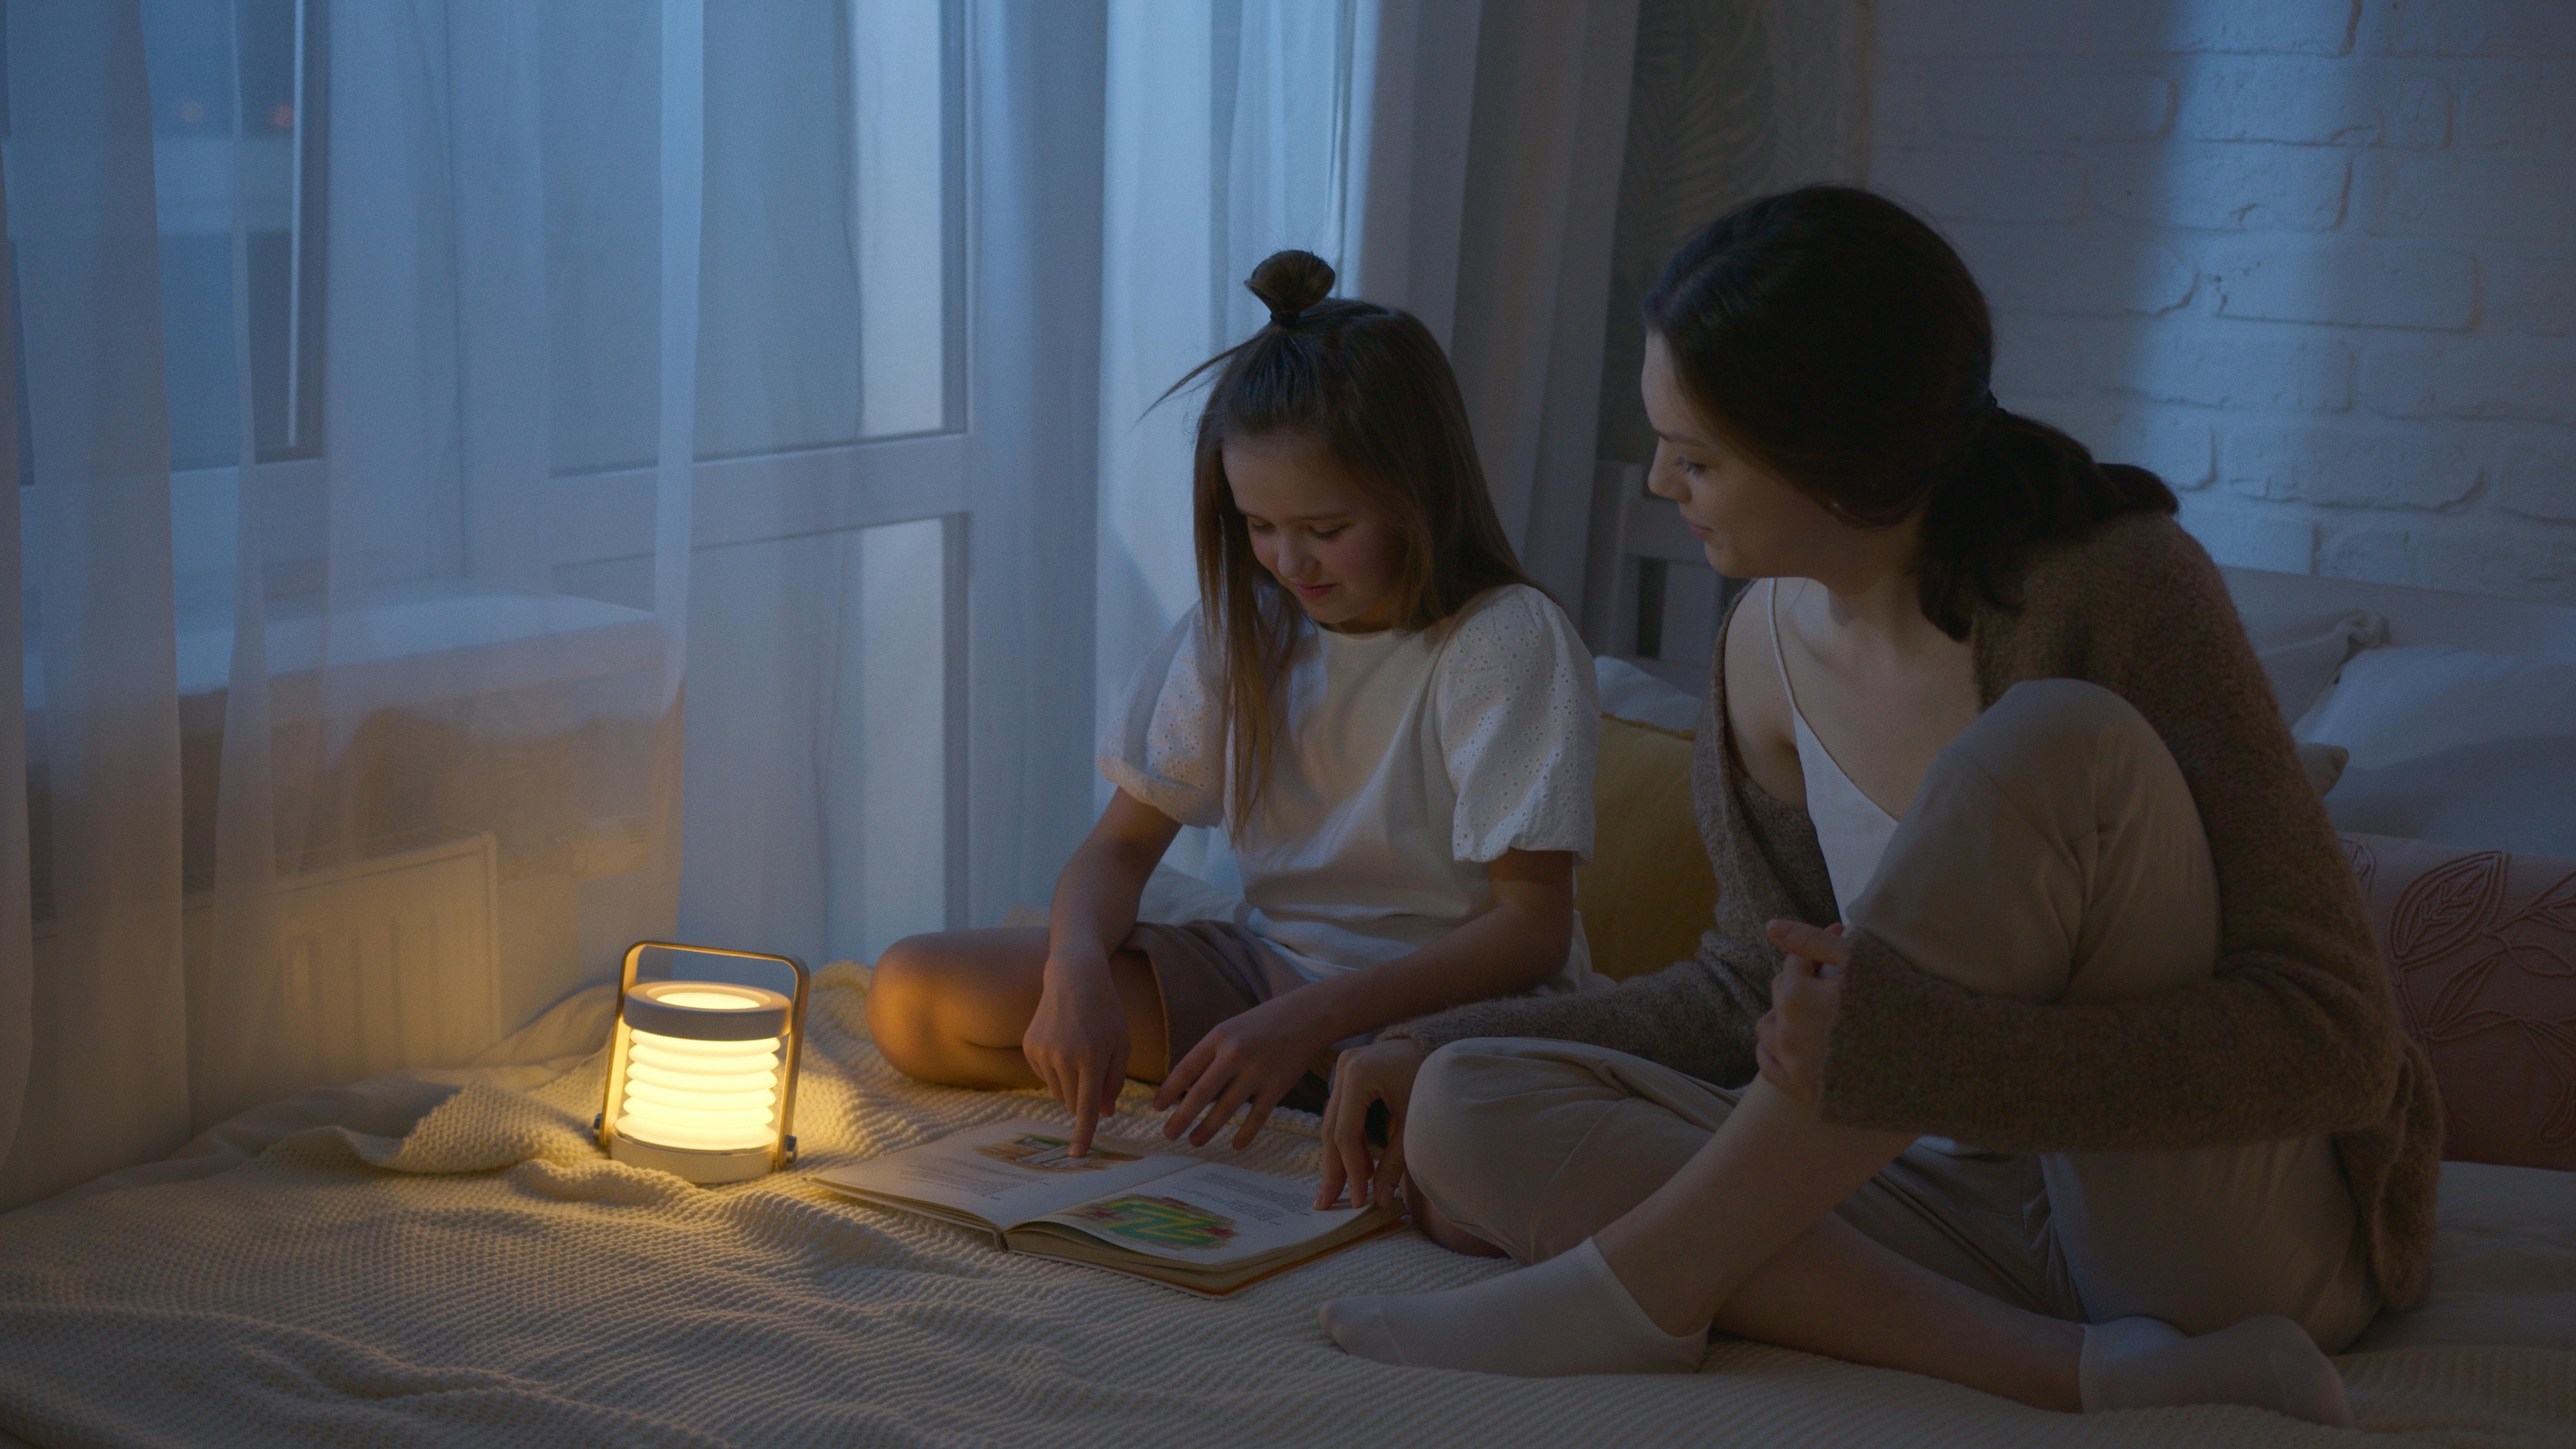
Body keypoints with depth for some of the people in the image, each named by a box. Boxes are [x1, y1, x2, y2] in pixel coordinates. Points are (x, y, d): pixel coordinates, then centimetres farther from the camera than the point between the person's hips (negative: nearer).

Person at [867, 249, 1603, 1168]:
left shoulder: (1507, 643, -14)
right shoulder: (1242, 624, 3)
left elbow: (1534, 929, -18)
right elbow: (1121, 846, 5)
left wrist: (1309, 1020, -30)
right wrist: (1078, 970, -19)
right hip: (1264, 968, 6)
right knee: (912, 998, -10)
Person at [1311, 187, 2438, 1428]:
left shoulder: (2117, 586, -18)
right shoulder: (1770, 641, 0)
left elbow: (2339, 1042, -22)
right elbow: (1765, 990, 13)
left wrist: (1911, 1043, -33)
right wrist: (1446, 1047, 5)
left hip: (2254, 1225, -6)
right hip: (1980, 1202, 6)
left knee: (2054, 740, -31)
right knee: (1470, 1113, -12)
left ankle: (1642, 1283, -21)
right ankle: (2069, 1368, -24)